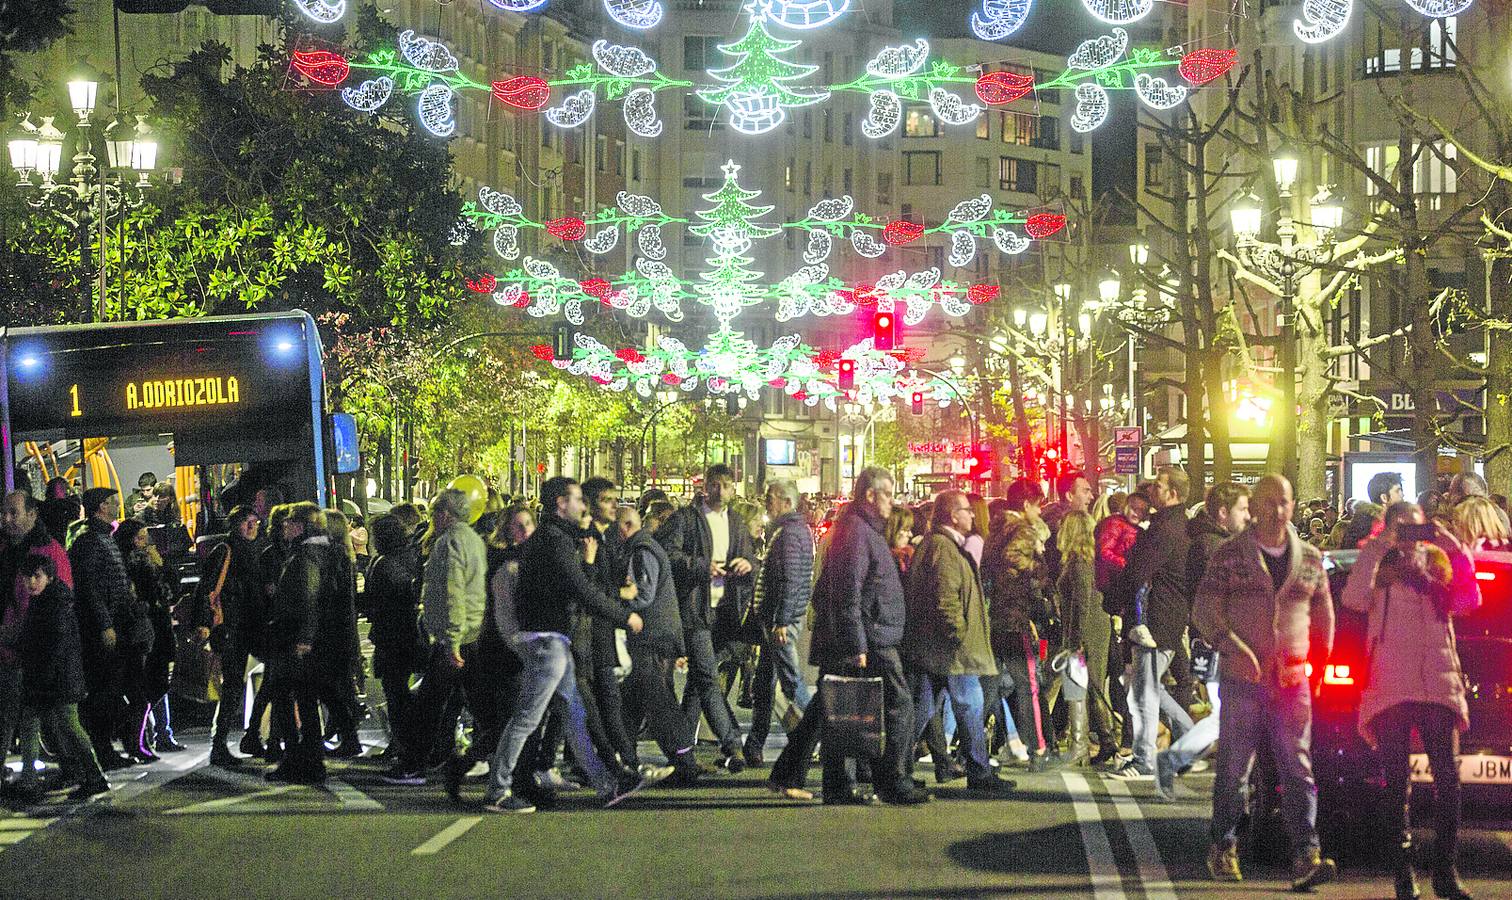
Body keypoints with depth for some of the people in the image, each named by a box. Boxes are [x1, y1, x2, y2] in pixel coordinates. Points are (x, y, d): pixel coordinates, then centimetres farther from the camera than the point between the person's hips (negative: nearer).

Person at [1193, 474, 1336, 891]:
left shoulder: (1310, 559, 12)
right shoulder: (1228, 556, 2)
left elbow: (1323, 614, 22)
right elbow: (1204, 611, -3)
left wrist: (1321, 660, 15)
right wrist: (1233, 648, -17)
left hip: (1293, 682, 2)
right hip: (1242, 679, -2)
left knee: (1298, 770, -4)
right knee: (1232, 770, 3)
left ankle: (1305, 856, -8)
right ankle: (1223, 849, 17)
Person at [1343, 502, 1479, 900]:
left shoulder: (1438, 561, 18)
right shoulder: (1378, 566, 11)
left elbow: (1468, 600, 2)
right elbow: (1355, 599, -9)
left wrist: (1455, 550, -5)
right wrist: (1376, 549, -11)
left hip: (1438, 684, 2)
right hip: (1391, 685, -2)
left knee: (1448, 778, -4)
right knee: (1398, 785, -1)